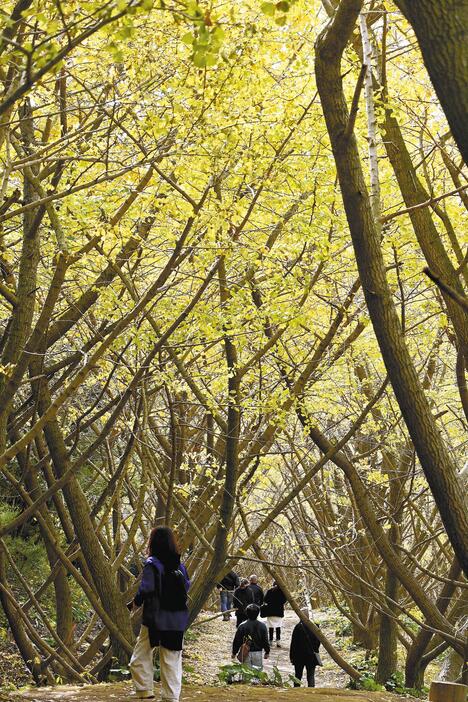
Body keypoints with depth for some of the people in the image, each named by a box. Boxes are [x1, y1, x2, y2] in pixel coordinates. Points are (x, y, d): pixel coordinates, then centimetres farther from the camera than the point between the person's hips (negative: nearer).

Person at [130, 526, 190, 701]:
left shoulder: (152, 564, -11)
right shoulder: (179, 565, 6)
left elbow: (145, 589, -18)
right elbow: (186, 587, 11)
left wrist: (137, 601, -1)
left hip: (155, 619, -5)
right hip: (177, 621, 5)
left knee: (140, 657, 7)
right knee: (172, 660, 10)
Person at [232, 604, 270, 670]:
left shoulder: (242, 626, -8)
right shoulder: (262, 626, -5)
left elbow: (237, 641, -4)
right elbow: (265, 640, 0)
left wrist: (234, 652, 7)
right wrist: (267, 652, 13)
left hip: (246, 653, -1)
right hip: (258, 652, 1)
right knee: (258, 669, 12)